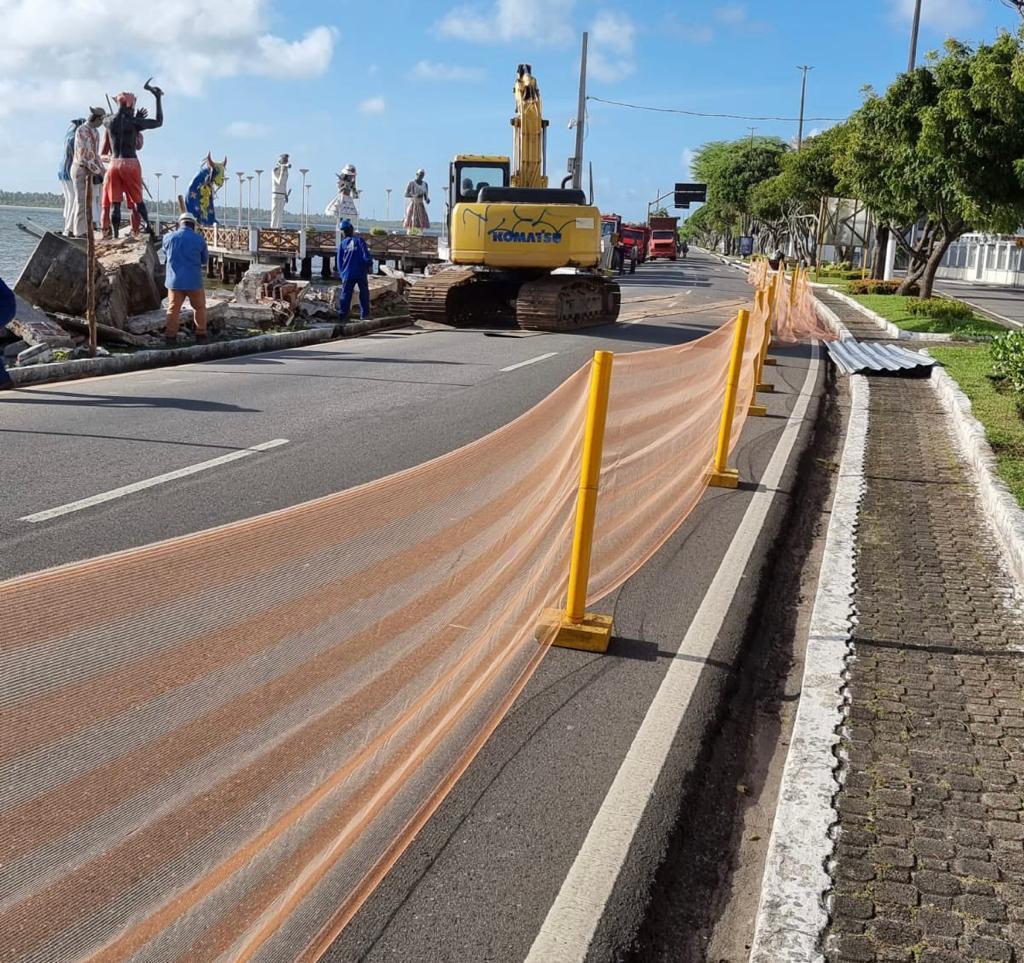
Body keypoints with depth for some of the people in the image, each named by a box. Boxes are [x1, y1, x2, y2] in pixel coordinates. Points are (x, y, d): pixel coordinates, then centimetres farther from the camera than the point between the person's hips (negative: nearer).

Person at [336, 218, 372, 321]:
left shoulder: (342, 244, 4)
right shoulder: (359, 241, -4)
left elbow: (339, 261, 8)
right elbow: (366, 256, -10)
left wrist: (342, 273, 16)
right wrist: (369, 265, 5)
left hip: (347, 274, 2)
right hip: (361, 273, -2)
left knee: (345, 295, 5)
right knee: (364, 294, 9)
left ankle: (342, 314, 0)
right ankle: (364, 314, 8)